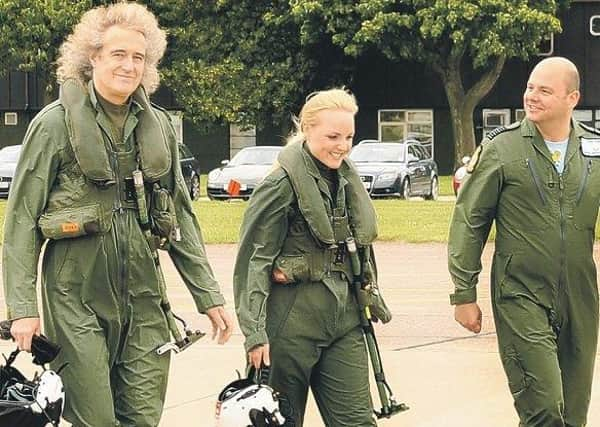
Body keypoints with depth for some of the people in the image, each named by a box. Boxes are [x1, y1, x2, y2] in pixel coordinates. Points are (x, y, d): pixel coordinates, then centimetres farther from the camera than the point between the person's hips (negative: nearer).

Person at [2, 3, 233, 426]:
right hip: (77, 296, -4)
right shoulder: (56, 124, -3)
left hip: (143, 296, 4)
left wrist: (209, 296, 10)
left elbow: (181, 216, 15)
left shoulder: (159, 126, 10)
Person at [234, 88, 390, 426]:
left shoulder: (347, 179, 10)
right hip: (292, 320, -6)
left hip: (344, 319, 6)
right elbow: (254, 261, -12)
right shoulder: (282, 185, -11)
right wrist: (255, 332, -18)